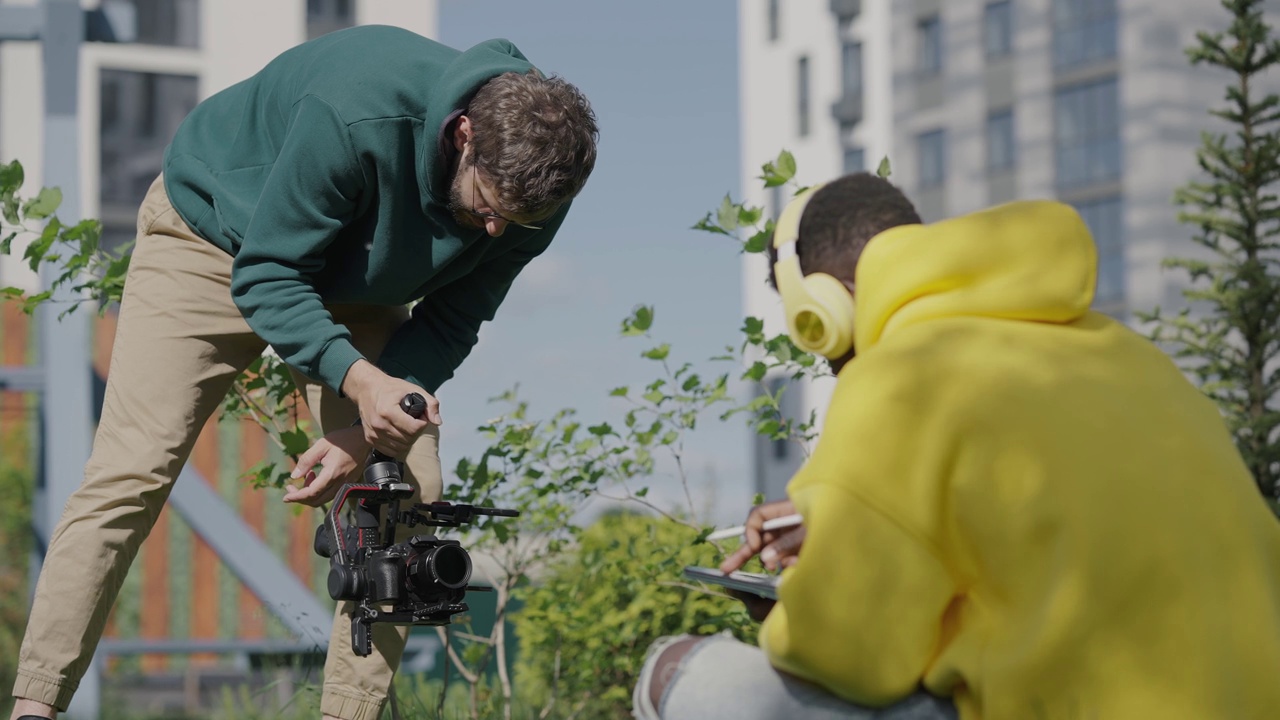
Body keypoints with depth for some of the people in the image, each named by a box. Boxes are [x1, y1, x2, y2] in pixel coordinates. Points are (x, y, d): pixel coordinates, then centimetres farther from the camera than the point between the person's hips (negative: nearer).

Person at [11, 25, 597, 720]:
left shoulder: (533, 187, -23)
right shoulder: (354, 115, -40)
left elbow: (449, 324, -11)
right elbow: (264, 275, -32)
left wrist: (364, 434, -24)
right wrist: (357, 379, -47)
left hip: (353, 286, 5)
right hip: (216, 237, -5)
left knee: (409, 492, -10)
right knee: (130, 472, -16)